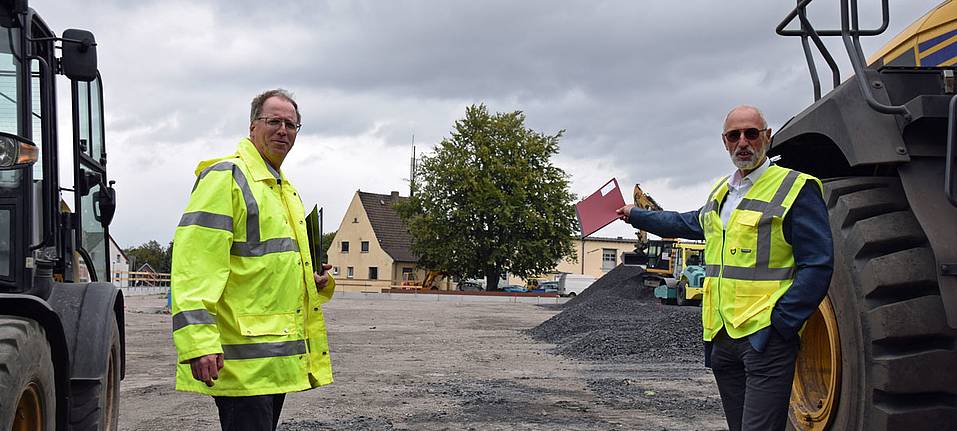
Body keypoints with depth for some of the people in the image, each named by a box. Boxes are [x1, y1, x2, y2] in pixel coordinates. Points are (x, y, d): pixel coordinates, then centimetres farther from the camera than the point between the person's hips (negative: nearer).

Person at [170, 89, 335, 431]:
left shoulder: (285, 189, 20)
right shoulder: (226, 176, -9)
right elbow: (194, 265, -18)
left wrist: (316, 281, 11)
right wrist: (198, 342, -27)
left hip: (279, 352, 9)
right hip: (242, 357, -9)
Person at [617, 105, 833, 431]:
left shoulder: (794, 188, -5)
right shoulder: (720, 193, 19)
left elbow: (817, 264, -9)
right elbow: (687, 223, 38)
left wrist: (780, 323, -14)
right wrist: (636, 216, 45)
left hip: (765, 338, -7)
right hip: (721, 339, 7)